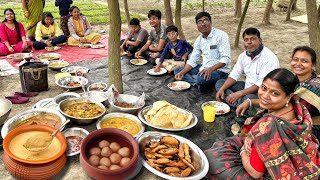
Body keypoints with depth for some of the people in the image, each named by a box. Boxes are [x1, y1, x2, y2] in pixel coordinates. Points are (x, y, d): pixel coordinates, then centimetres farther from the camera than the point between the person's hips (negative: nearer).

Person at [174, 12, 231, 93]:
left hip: (220, 70, -8)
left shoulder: (221, 35, -13)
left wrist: (211, 69, -35)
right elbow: (192, 61, 7)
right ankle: (200, 83, -14)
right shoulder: (199, 39, 7)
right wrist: (182, 73, -10)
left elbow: (226, 59, -20)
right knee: (177, 71, 1)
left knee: (201, 79, -38)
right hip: (204, 68, 8)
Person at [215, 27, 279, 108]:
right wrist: (222, 89, -11)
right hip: (247, 87, 9)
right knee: (219, 83, 0)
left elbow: (262, 84, -27)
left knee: (248, 98, -41)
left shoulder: (269, 57, -21)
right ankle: (240, 104, -18)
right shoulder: (243, 55, 4)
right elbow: (234, 75, 6)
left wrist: (239, 93, -31)